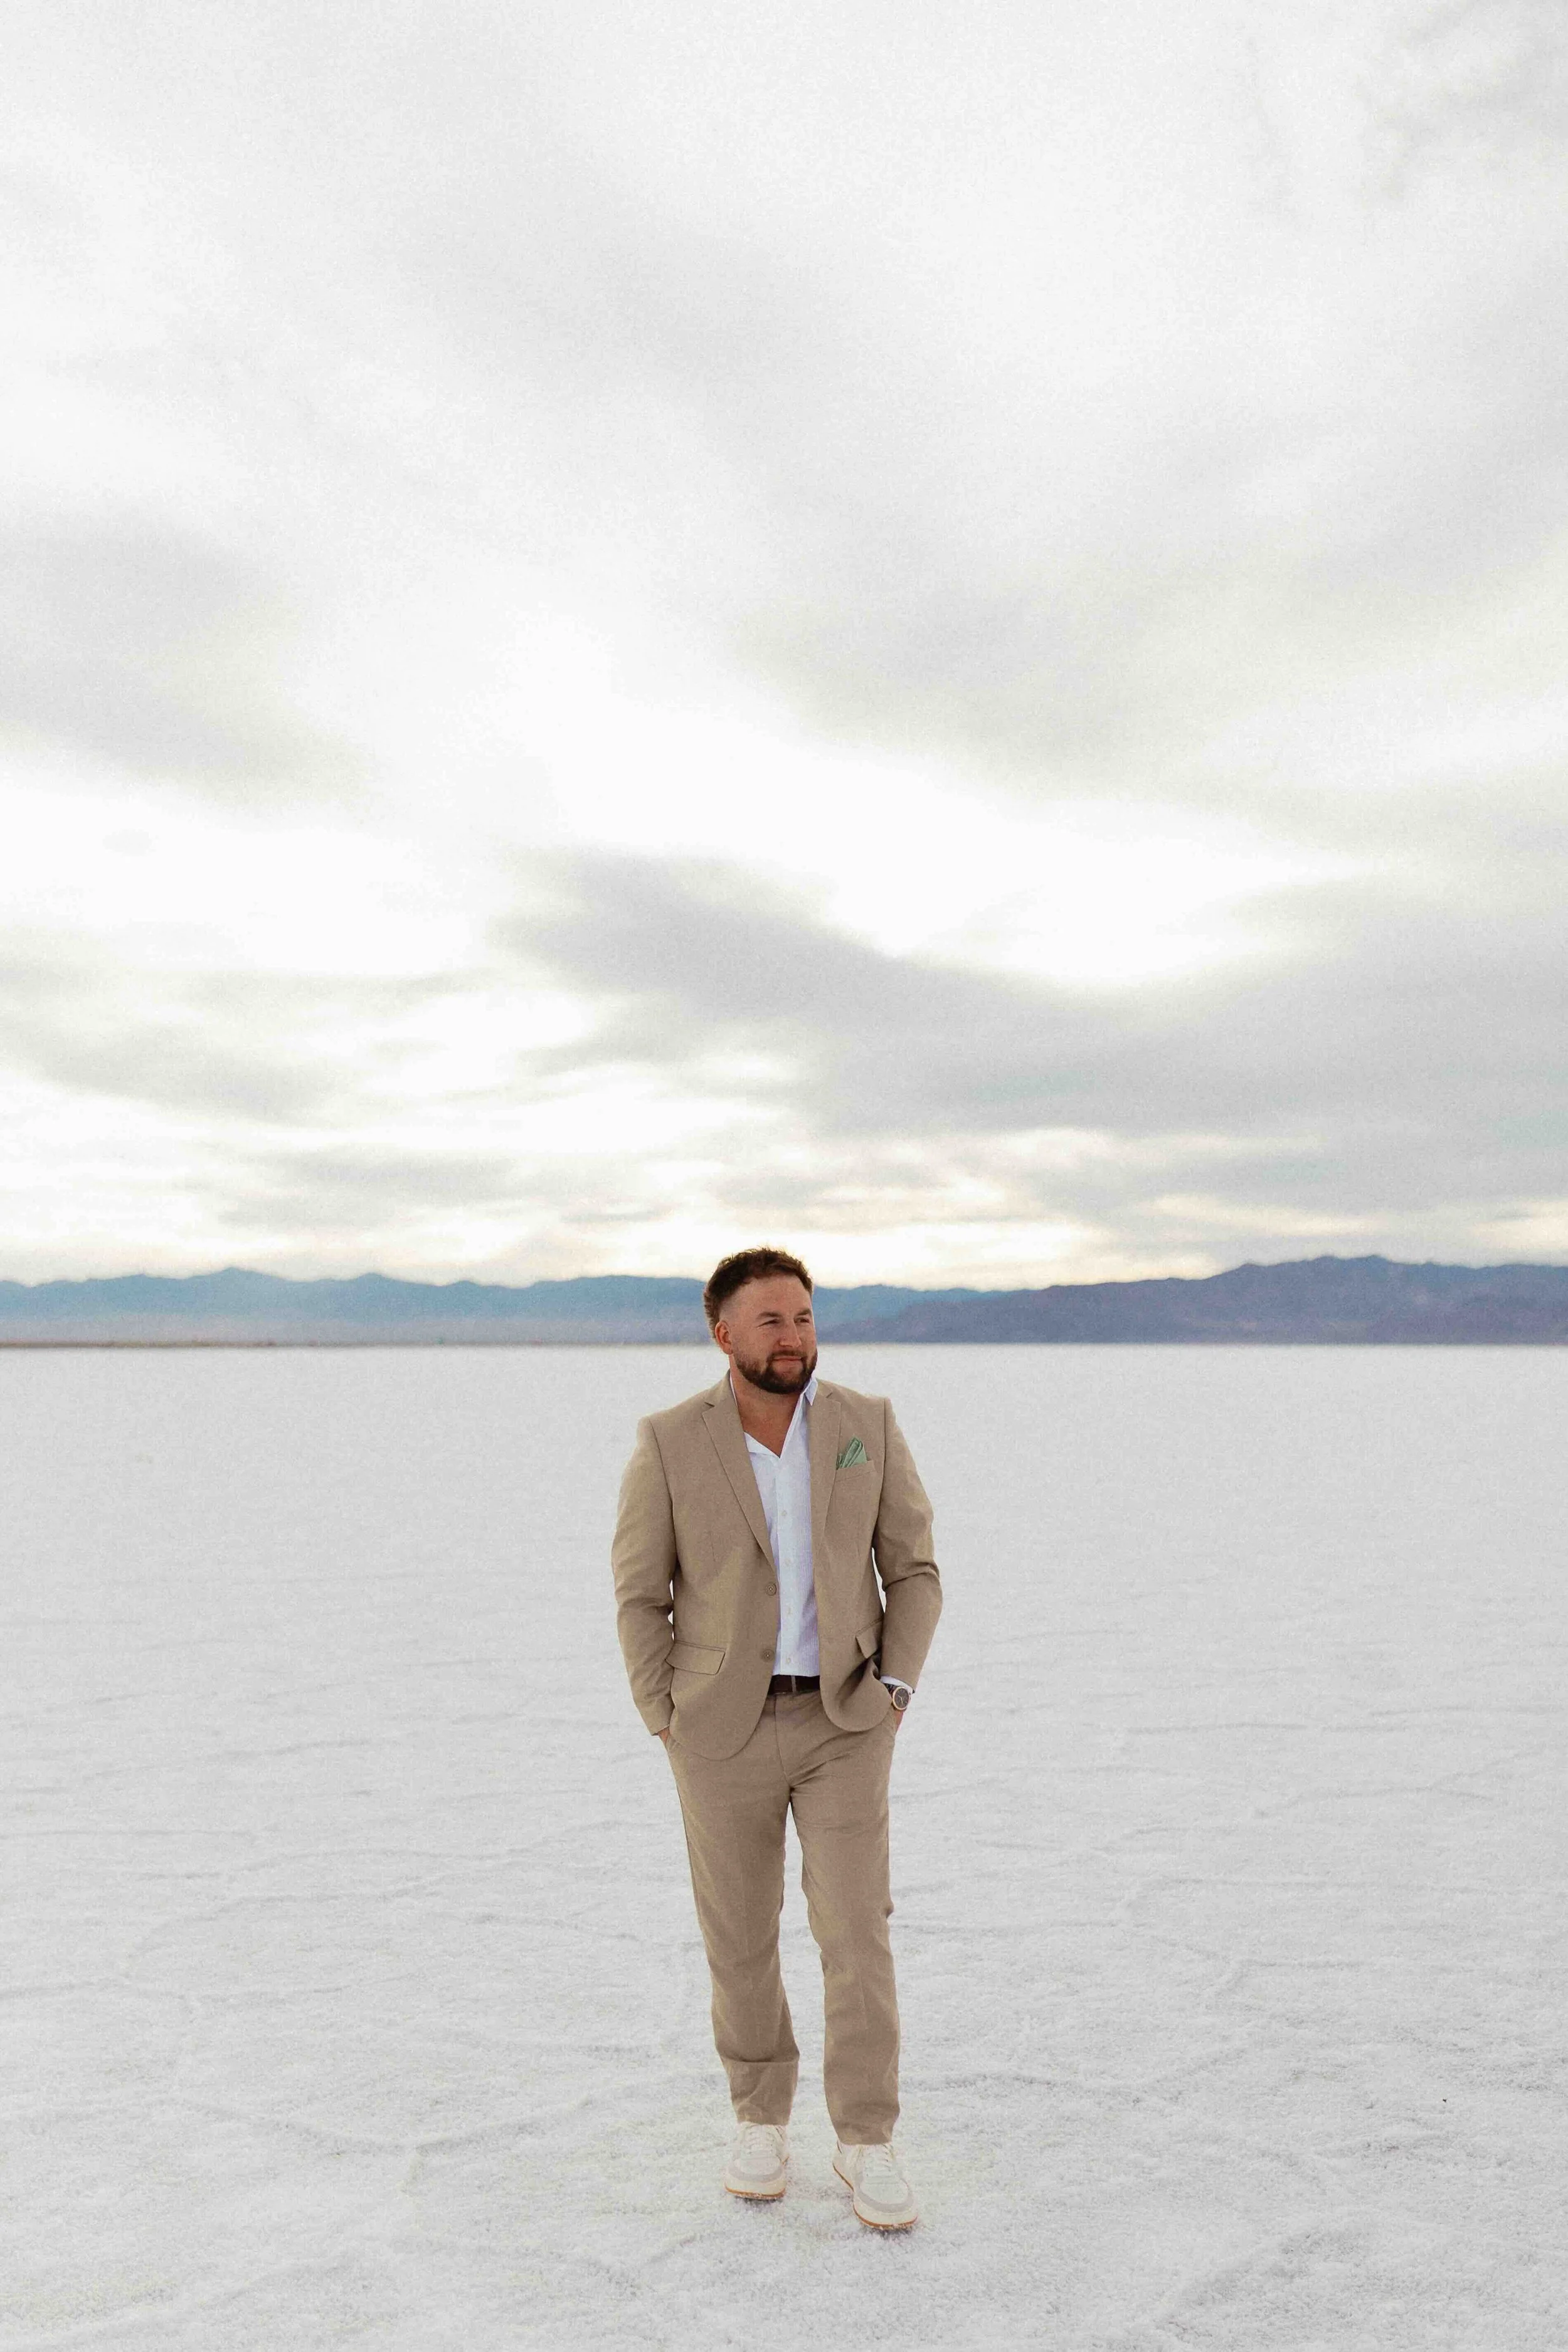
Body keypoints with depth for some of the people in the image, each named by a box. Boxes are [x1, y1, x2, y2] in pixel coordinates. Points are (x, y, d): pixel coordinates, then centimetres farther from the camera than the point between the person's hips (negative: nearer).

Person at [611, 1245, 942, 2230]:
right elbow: (641, 1595, -1)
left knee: (857, 1932, -1)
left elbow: (913, 1569, 2)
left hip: (842, 1720, 1)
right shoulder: (670, 1442, -10)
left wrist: (894, 1688, -8)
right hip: (726, 1724, 0)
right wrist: (670, 1725, -5)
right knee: (741, 1938, 11)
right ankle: (763, 2120, 34)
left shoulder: (868, 1424, -6)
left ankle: (867, 2142, 18)